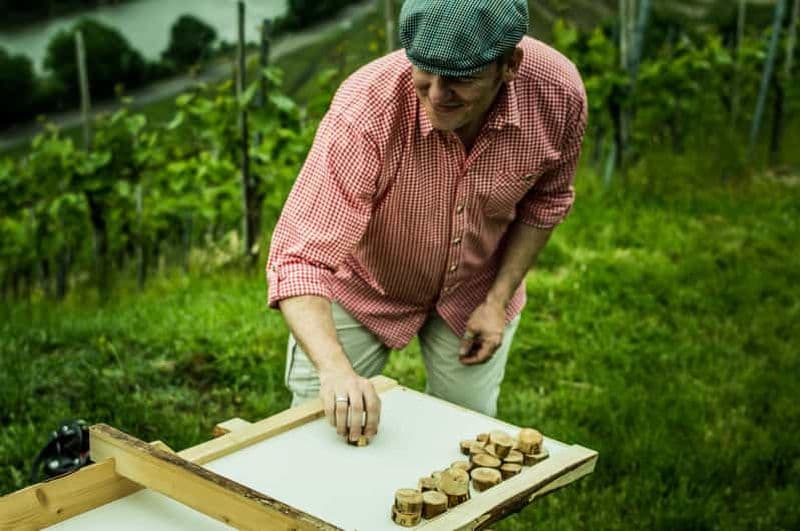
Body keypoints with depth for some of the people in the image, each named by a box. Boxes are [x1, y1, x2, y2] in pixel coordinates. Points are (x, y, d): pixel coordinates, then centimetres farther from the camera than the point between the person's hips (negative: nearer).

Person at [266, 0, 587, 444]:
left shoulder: (558, 93, -28)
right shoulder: (365, 111, -39)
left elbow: (545, 198, -6)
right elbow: (299, 258, -39)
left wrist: (498, 299, -11)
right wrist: (334, 369, -54)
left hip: (475, 289, 3)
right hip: (363, 284, -2)